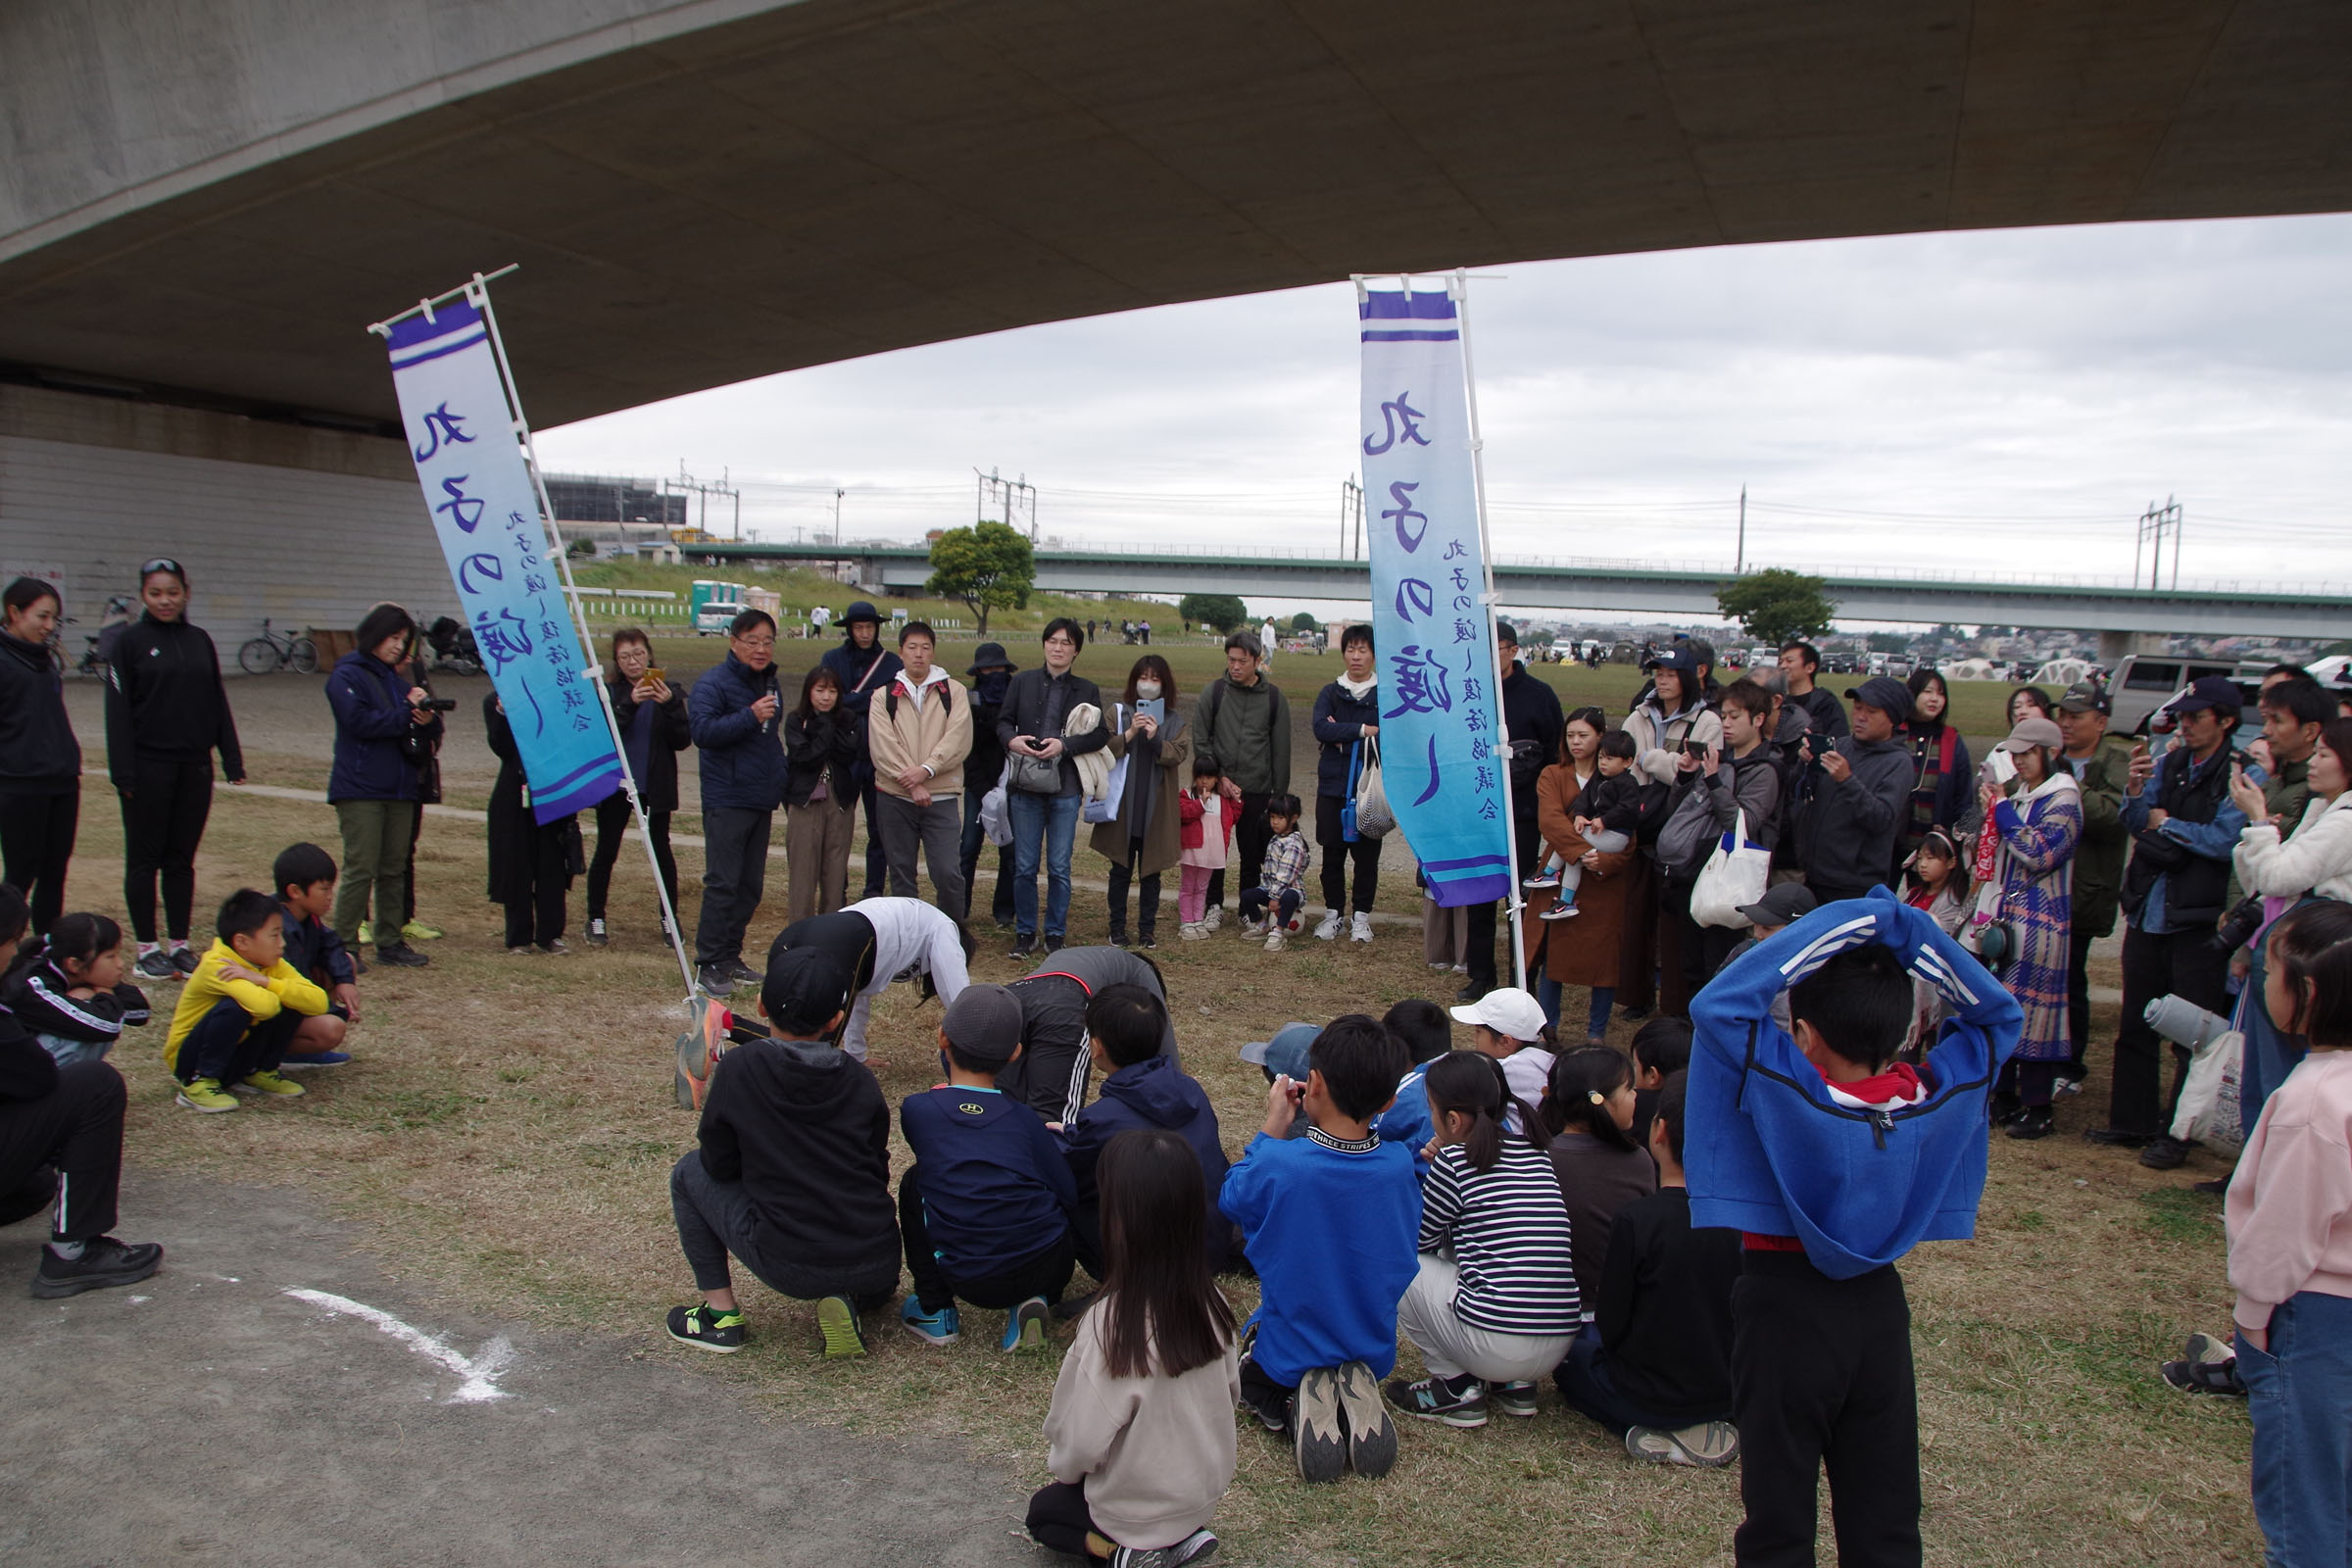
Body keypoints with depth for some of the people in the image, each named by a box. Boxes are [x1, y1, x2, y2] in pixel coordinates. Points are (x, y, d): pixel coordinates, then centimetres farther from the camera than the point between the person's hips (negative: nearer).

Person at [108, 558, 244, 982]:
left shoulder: (200, 641, 9)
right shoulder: (131, 641, -3)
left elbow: (218, 704, 12)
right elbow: (118, 709, -7)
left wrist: (233, 760, 7)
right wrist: (123, 771, -13)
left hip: (194, 766, 4)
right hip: (149, 767, -4)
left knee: (182, 859, 9)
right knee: (144, 858, 4)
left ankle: (180, 945, 17)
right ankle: (147, 948, 11)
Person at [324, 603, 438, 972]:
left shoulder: (394, 678, 19)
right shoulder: (347, 675, -3)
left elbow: (424, 732, 16)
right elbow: (361, 721, -18)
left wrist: (428, 720, -7)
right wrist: (407, 713, -12)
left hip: (399, 789, 7)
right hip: (360, 789, -7)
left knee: (394, 869, 9)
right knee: (361, 869, -8)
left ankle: (390, 941, 15)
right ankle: (344, 945, -3)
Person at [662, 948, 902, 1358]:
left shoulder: (738, 1068, -8)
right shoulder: (861, 1080, 0)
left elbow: (719, 1166, 2)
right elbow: (878, 1173, 8)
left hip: (791, 1269, -3)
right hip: (877, 1268, 3)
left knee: (689, 1173, 17)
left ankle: (721, 1313, 16)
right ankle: (852, 1302, 7)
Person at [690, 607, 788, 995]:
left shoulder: (769, 684, 16)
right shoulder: (713, 684, -9)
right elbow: (702, 730, -23)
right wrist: (750, 716, -29)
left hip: (761, 801, 8)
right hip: (726, 800, -8)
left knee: (751, 885, 10)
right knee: (722, 883, -9)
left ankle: (730, 956, 20)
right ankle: (709, 963, -3)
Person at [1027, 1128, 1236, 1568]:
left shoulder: (1112, 1322, -33)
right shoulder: (1207, 1301, -16)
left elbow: (1082, 1443, -23)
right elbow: (1231, 1390, 0)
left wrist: (1062, 1465, -1)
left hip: (1140, 1507, -5)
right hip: (1207, 1488, 5)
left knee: (1042, 1511, 24)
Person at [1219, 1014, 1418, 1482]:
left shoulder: (1278, 1166, -30)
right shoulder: (1399, 1164, -20)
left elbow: (1231, 1200, -7)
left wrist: (1272, 1129, -4)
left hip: (1291, 1351, -3)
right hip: (1374, 1350, 3)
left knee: (1251, 1382, 32)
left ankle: (1296, 1409, 0)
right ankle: (1356, 1398, 4)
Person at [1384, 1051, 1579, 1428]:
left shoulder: (1454, 1161, -6)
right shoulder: (1534, 1154, 12)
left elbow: (1416, 1239, 7)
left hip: (1496, 1347, -7)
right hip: (1559, 1345, 7)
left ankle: (1456, 1386, 7)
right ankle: (1515, 1385, 20)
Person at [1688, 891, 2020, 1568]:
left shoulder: (1791, 1094, -24)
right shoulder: (1934, 1096, -12)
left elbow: (1719, 1004, -33)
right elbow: (1998, 1016, 1)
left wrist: (1838, 925, -28)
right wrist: (1914, 934, -12)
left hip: (1785, 1306, -4)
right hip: (1881, 1307, 4)